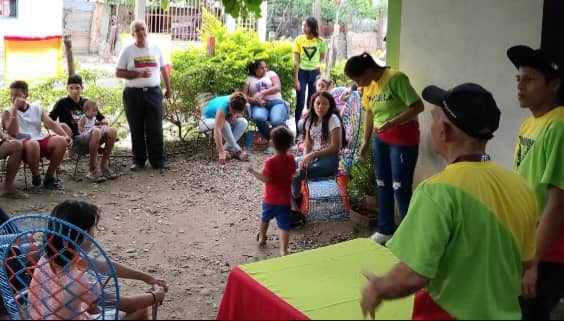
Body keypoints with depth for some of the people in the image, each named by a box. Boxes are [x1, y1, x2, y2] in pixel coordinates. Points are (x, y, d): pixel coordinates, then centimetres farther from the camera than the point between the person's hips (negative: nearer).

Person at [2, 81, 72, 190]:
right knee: (32, 144, -40)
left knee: (61, 141, -25)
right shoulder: (8, 112, 8)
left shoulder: (37, 109, 17)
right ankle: (35, 177, -14)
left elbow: (51, 123, 5)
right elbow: (12, 133, -9)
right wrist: (14, 109, -11)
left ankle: (49, 177, -9)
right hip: (23, 145, -4)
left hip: (40, 141, 4)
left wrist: (66, 136, -12)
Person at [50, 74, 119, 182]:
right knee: (96, 132, -35)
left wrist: (104, 122, 1)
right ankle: (93, 170, -26)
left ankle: (104, 165, -10)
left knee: (112, 131, -23)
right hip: (74, 140, -5)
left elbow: (101, 118, 24)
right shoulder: (62, 103, 5)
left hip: (88, 137, 5)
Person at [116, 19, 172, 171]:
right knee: (137, 130, 4)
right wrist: (138, 74, -14)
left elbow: (163, 70, 19)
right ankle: (138, 160, 13)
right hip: (133, 94, -1)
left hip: (153, 92, 1)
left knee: (155, 129, -2)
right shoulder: (127, 50, 0)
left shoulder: (156, 49, 9)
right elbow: (118, 73, -3)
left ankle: (158, 160, 5)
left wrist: (168, 88, 19)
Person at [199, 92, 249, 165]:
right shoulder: (223, 106, -38)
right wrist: (221, 152, -50)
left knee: (243, 122, -18)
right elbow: (217, 130, -45)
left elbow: (240, 114, 3)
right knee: (224, 124, -38)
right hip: (206, 120, -6)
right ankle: (237, 151, -25)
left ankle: (227, 149, -17)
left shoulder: (236, 103, -21)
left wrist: (235, 116, -22)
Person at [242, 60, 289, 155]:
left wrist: (262, 93, -9)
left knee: (277, 121, -35)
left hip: (275, 102, -1)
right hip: (259, 105, 1)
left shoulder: (271, 74, 19)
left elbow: (277, 87, 1)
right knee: (258, 118, -37)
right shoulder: (249, 79, 20)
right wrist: (255, 100, -8)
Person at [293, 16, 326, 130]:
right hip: (302, 72, -1)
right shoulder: (299, 40, -6)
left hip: (314, 72, 1)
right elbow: (296, 61, -7)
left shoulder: (320, 41, -4)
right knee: (300, 103, -1)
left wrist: (315, 64, 1)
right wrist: (296, 79, -11)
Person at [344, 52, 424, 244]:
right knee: (382, 184, 13)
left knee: (401, 187, -3)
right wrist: (365, 140, 15)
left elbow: (418, 106, -22)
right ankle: (386, 229, 27)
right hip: (380, 138, 8)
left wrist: (391, 123, -26)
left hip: (403, 139, -8)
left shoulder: (396, 78, -20)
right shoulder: (369, 84, 3)